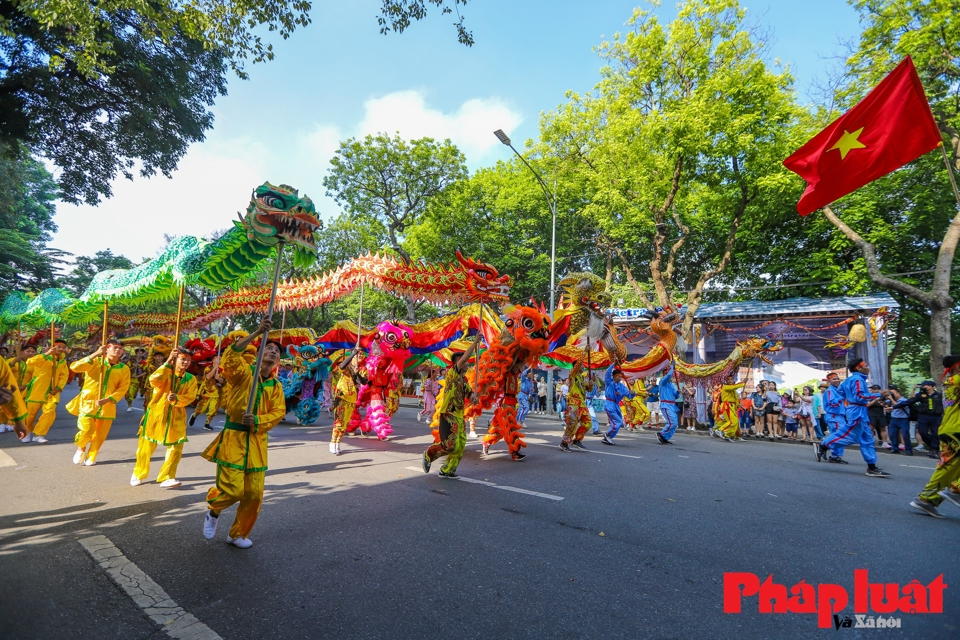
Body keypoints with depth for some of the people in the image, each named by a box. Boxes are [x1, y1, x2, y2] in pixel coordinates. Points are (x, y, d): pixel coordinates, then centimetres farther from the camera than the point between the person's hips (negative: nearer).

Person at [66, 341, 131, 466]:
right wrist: (94, 355, -26)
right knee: (86, 430, -6)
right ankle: (81, 448, 28)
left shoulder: (124, 369, -1)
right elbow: (75, 367, -19)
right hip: (88, 403, -2)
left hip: (107, 407, 2)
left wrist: (108, 400, -18)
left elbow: (123, 389, -5)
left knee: (99, 435, 7)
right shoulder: (95, 362, -4)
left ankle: (91, 457, 30)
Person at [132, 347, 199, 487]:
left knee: (176, 448, -6)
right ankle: (138, 474, 33)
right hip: (156, 414, -1)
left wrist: (176, 399, -29)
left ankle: (166, 478, 2)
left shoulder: (191, 379, 1)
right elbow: (153, 381, -28)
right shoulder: (165, 373, -5)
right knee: (146, 447, 10)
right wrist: (168, 362, -32)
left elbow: (190, 397, -9)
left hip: (176, 418, 1)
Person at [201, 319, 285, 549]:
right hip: (233, 437, -4)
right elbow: (229, 357, -23)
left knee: (254, 494, 5)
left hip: (257, 442, 4)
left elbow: (278, 412, 1)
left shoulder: (276, 386, 8)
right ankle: (213, 510, 26)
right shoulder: (244, 373, -3)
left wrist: (257, 421, -18)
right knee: (233, 489, -10)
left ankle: (237, 534, 28)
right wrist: (256, 334, -29)